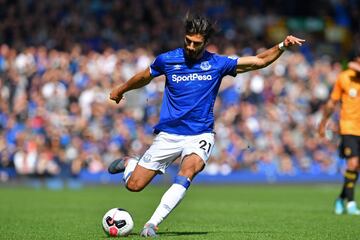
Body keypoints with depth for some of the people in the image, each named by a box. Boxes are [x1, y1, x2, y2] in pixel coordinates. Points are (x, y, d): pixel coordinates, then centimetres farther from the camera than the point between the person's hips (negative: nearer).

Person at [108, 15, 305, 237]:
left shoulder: (217, 63, 0)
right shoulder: (167, 60, 0)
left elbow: (259, 61, 1)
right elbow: (144, 77, 20)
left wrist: (282, 46, -13)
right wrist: (121, 90, 34)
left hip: (200, 135, -1)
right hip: (168, 134, 1)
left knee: (188, 170, -34)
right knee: (134, 185, -1)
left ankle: (152, 224, -35)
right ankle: (129, 163, 37)